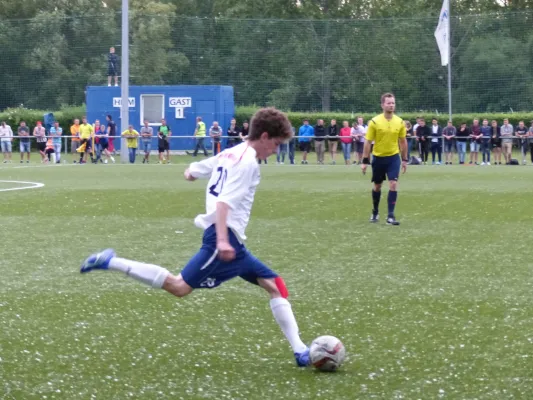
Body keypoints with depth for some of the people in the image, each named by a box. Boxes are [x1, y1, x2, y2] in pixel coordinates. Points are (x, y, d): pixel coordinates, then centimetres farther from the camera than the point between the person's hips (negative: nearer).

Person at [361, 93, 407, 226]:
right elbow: (368, 142, -7)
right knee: (377, 186, 13)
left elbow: (403, 141, 8)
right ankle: (375, 212, 34)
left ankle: (390, 216, -9)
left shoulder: (400, 122, -4)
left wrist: (404, 159, 8)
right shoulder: (375, 122, -11)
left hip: (393, 157, 1)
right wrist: (365, 161, -8)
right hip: (378, 157, -1)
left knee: (393, 184, -12)